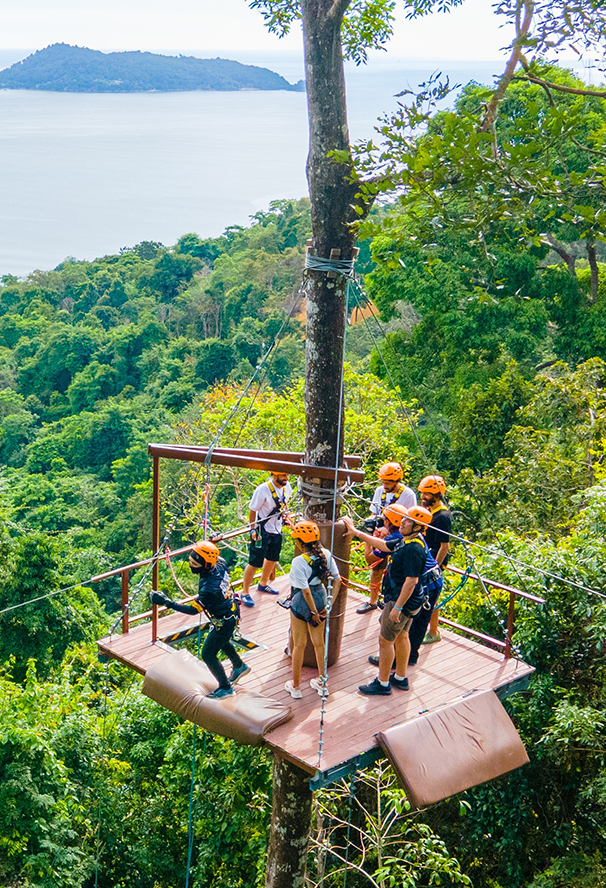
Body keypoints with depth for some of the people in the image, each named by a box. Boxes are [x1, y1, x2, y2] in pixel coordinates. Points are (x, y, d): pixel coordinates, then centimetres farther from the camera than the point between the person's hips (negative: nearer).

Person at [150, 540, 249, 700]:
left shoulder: (208, 588, -41)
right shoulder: (219, 563, -20)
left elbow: (193, 609, -33)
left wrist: (166, 602, -35)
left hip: (224, 623, -9)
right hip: (231, 609, 9)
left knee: (208, 655, 9)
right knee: (222, 642, 34)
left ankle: (225, 688, 28)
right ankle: (239, 666, 58)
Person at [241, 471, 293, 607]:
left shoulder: (286, 486, -5)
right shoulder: (262, 490, -25)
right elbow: (252, 510, -15)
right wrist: (253, 529, -14)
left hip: (277, 530, 7)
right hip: (262, 531, -7)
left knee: (272, 559, 21)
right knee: (254, 562, -3)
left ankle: (263, 584, 44)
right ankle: (245, 592, 11)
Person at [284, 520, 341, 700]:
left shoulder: (299, 561, -25)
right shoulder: (326, 554, -8)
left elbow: (306, 591, -23)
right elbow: (337, 580, -4)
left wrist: (314, 612, -13)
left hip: (301, 603, -5)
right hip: (320, 598, 5)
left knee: (299, 645, 10)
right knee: (319, 643, 20)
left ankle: (295, 686, 24)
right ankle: (322, 683, 31)